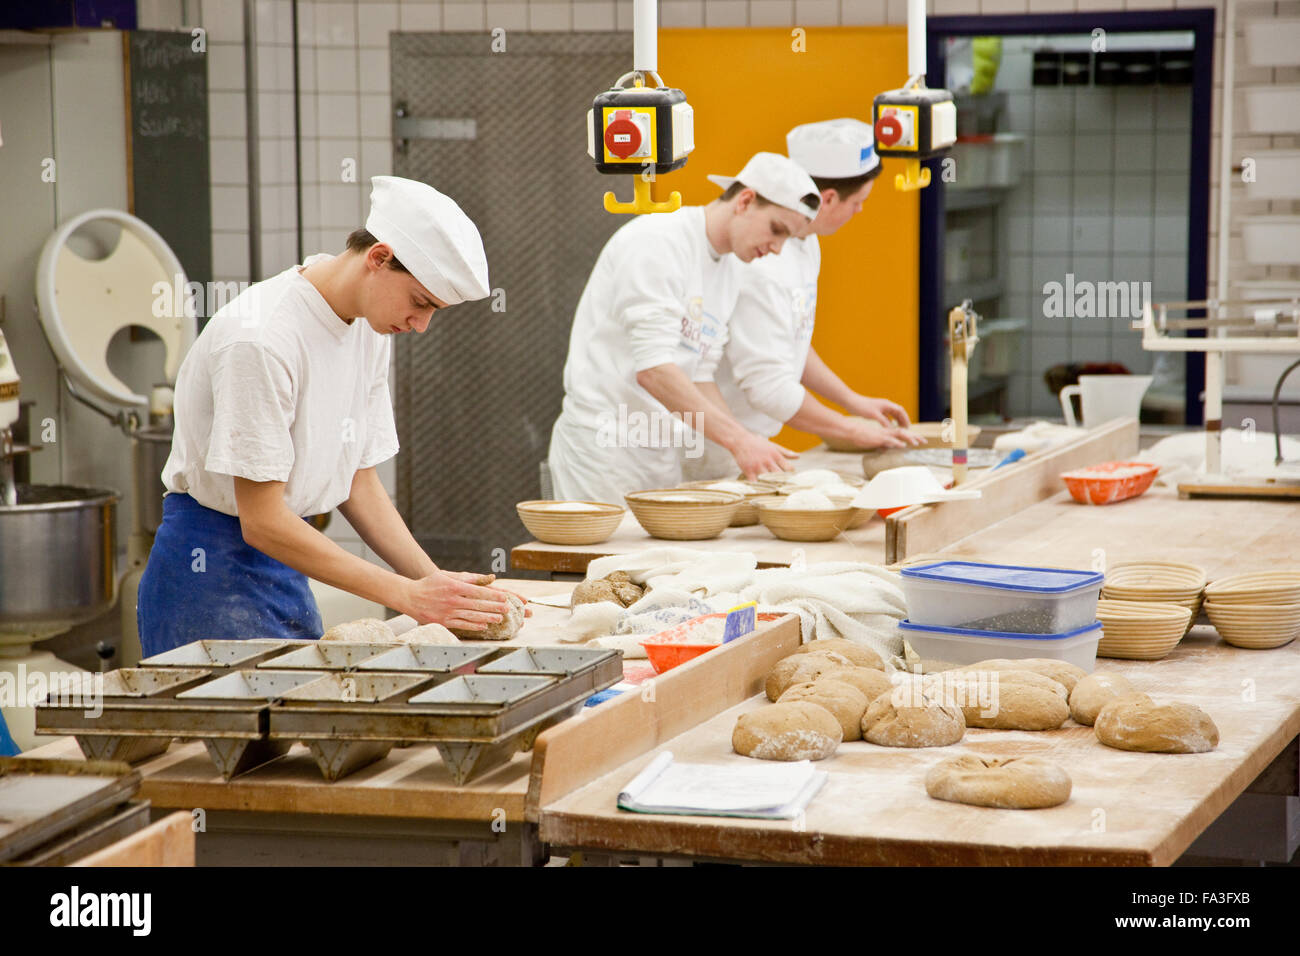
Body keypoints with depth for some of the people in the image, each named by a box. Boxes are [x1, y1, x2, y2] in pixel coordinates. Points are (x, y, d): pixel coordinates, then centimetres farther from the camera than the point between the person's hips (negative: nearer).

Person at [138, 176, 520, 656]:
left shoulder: (369, 327, 4)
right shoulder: (261, 338, -22)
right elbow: (262, 522, -22)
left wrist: (437, 581, -4)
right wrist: (408, 595, -23)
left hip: (288, 569, 8)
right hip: (210, 565, -8)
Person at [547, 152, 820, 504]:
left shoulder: (731, 271, 13)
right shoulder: (656, 241, -14)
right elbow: (652, 368, -24)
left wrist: (751, 450, 0)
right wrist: (737, 439, -27)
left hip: (662, 459, 8)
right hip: (603, 448, -8)